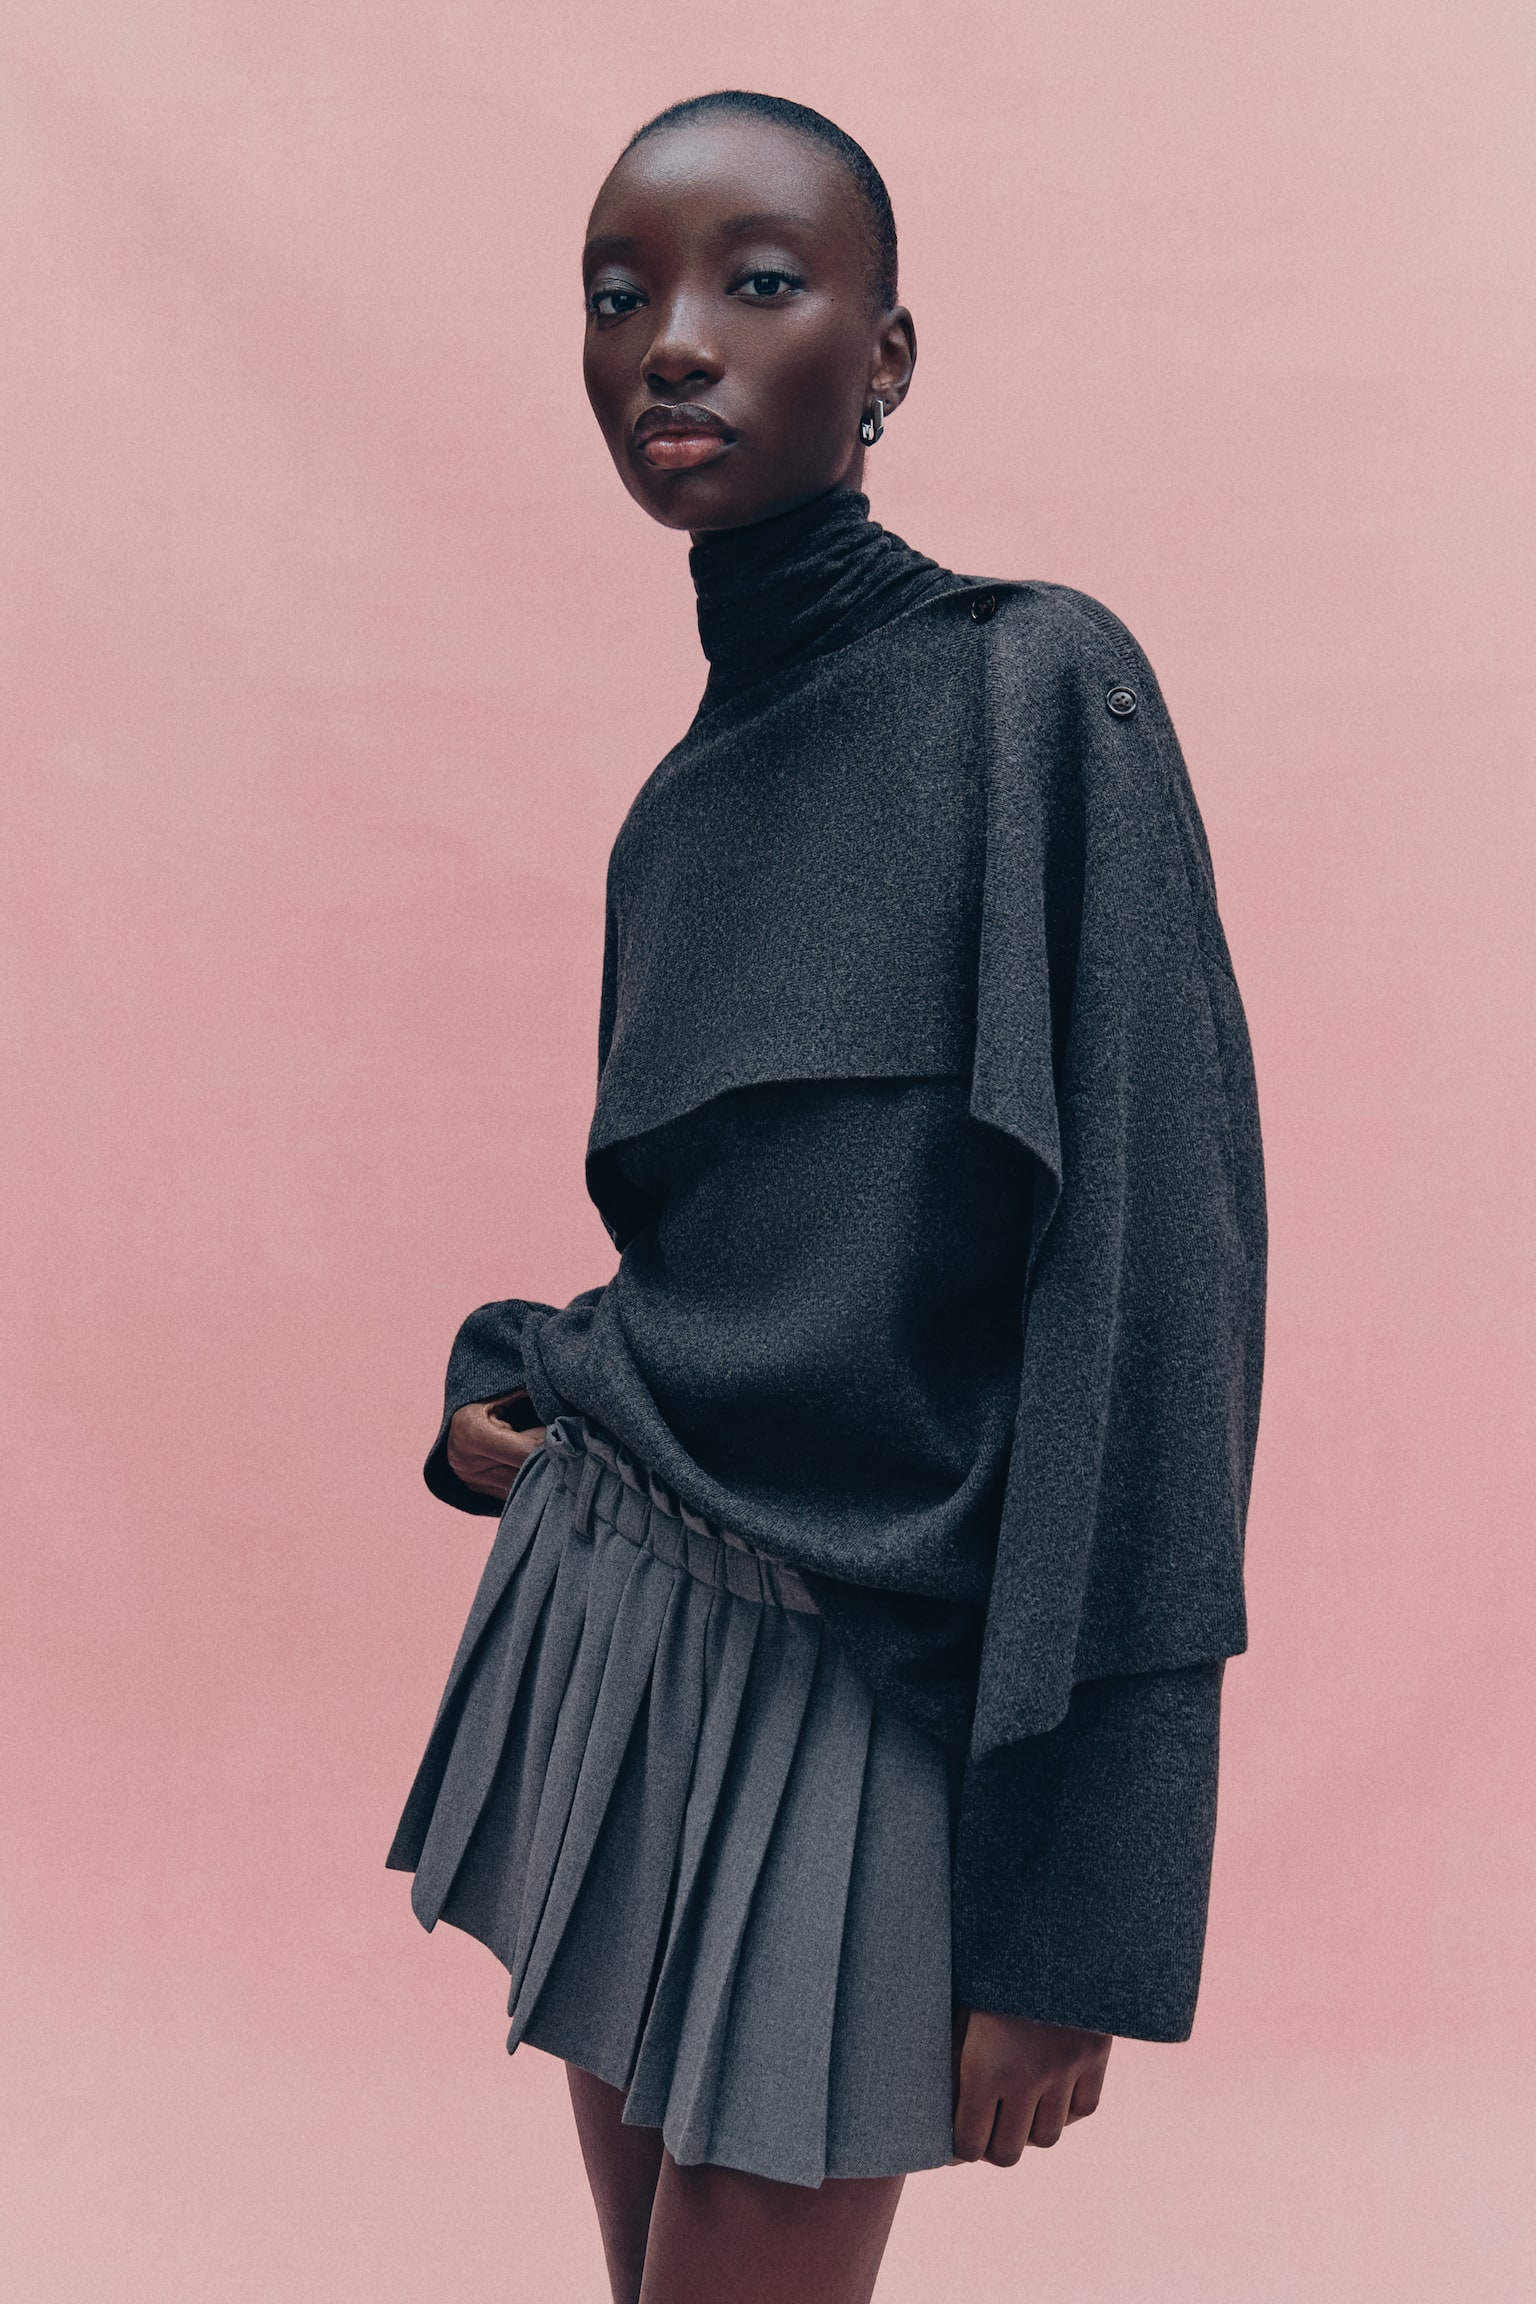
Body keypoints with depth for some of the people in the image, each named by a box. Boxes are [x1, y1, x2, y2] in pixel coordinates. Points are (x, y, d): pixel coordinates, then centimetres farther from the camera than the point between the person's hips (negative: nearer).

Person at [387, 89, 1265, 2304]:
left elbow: (1152, 1278, -15)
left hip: (857, 1680, -7)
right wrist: (505, 1387, 2)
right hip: (604, 1617, 7)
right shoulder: (680, 803, 12)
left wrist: (1074, 1917, -18)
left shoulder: (1040, 690, -10)